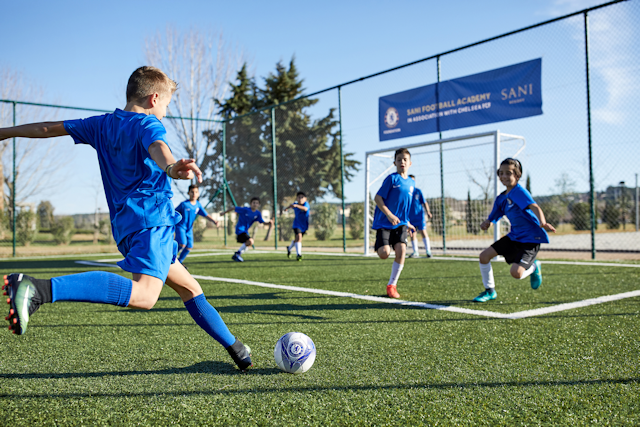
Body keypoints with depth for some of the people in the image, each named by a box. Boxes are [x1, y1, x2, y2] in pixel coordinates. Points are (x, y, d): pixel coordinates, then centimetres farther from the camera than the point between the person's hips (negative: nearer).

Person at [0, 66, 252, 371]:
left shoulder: (103, 124, 21)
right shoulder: (147, 124, -1)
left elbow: (50, 128, 27)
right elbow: (157, 147, -26)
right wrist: (170, 167, -48)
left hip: (126, 223, 10)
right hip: (150, 219, -10)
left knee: (188, 287, 17)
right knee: (144, 294, -30)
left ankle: (234, 347, 23)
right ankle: (40, 289, -37)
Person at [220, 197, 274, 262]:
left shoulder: (258, 214, 1)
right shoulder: (245, 210, -15)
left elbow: (262, 222, -1)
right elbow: (234, 208, -7)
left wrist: (269, 222, -23)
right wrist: (224, 213, 4)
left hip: (245, 231, 8)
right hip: (240, 229, -8)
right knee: (250, 241, -26)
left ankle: (235, 256, 39)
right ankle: (238, 253, -10)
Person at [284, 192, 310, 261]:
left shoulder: (306, 204, -23)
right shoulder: (295, 204, -13)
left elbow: (305, 209, -49)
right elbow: (291, 205, 14)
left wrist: (297, 206, -62)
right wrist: (287, 208, 33)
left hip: (304, 225, 1)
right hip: (297, 224, -1)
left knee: (297, 239, 19)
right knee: (299, 237, -25)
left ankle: (289, 248, 48)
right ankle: (298, 254, -24)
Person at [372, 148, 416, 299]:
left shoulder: (412, 183, 11)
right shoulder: (391, 179, -7)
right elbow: (377, 198, -11)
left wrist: (407, 222, 20)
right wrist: (389, 215, -20)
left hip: (400, 224, 5)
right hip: (384, 223, -4)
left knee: (401, 250, -15)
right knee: (384, 254, -16)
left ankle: (392, 285, -1)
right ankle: (380, 246, 25)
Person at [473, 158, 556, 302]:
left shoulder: (519, 191, -17)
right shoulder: (501, 198, 8)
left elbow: (534, 207, -33)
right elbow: (492, 218, 16)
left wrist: (542, 223, -52)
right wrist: (486, 223, -9)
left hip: (530, 238, -8)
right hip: (514, 236, 8)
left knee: (516, 273, -22)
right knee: (484, 255, -1)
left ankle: (534, 267, 14)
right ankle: (490, 291, 16)